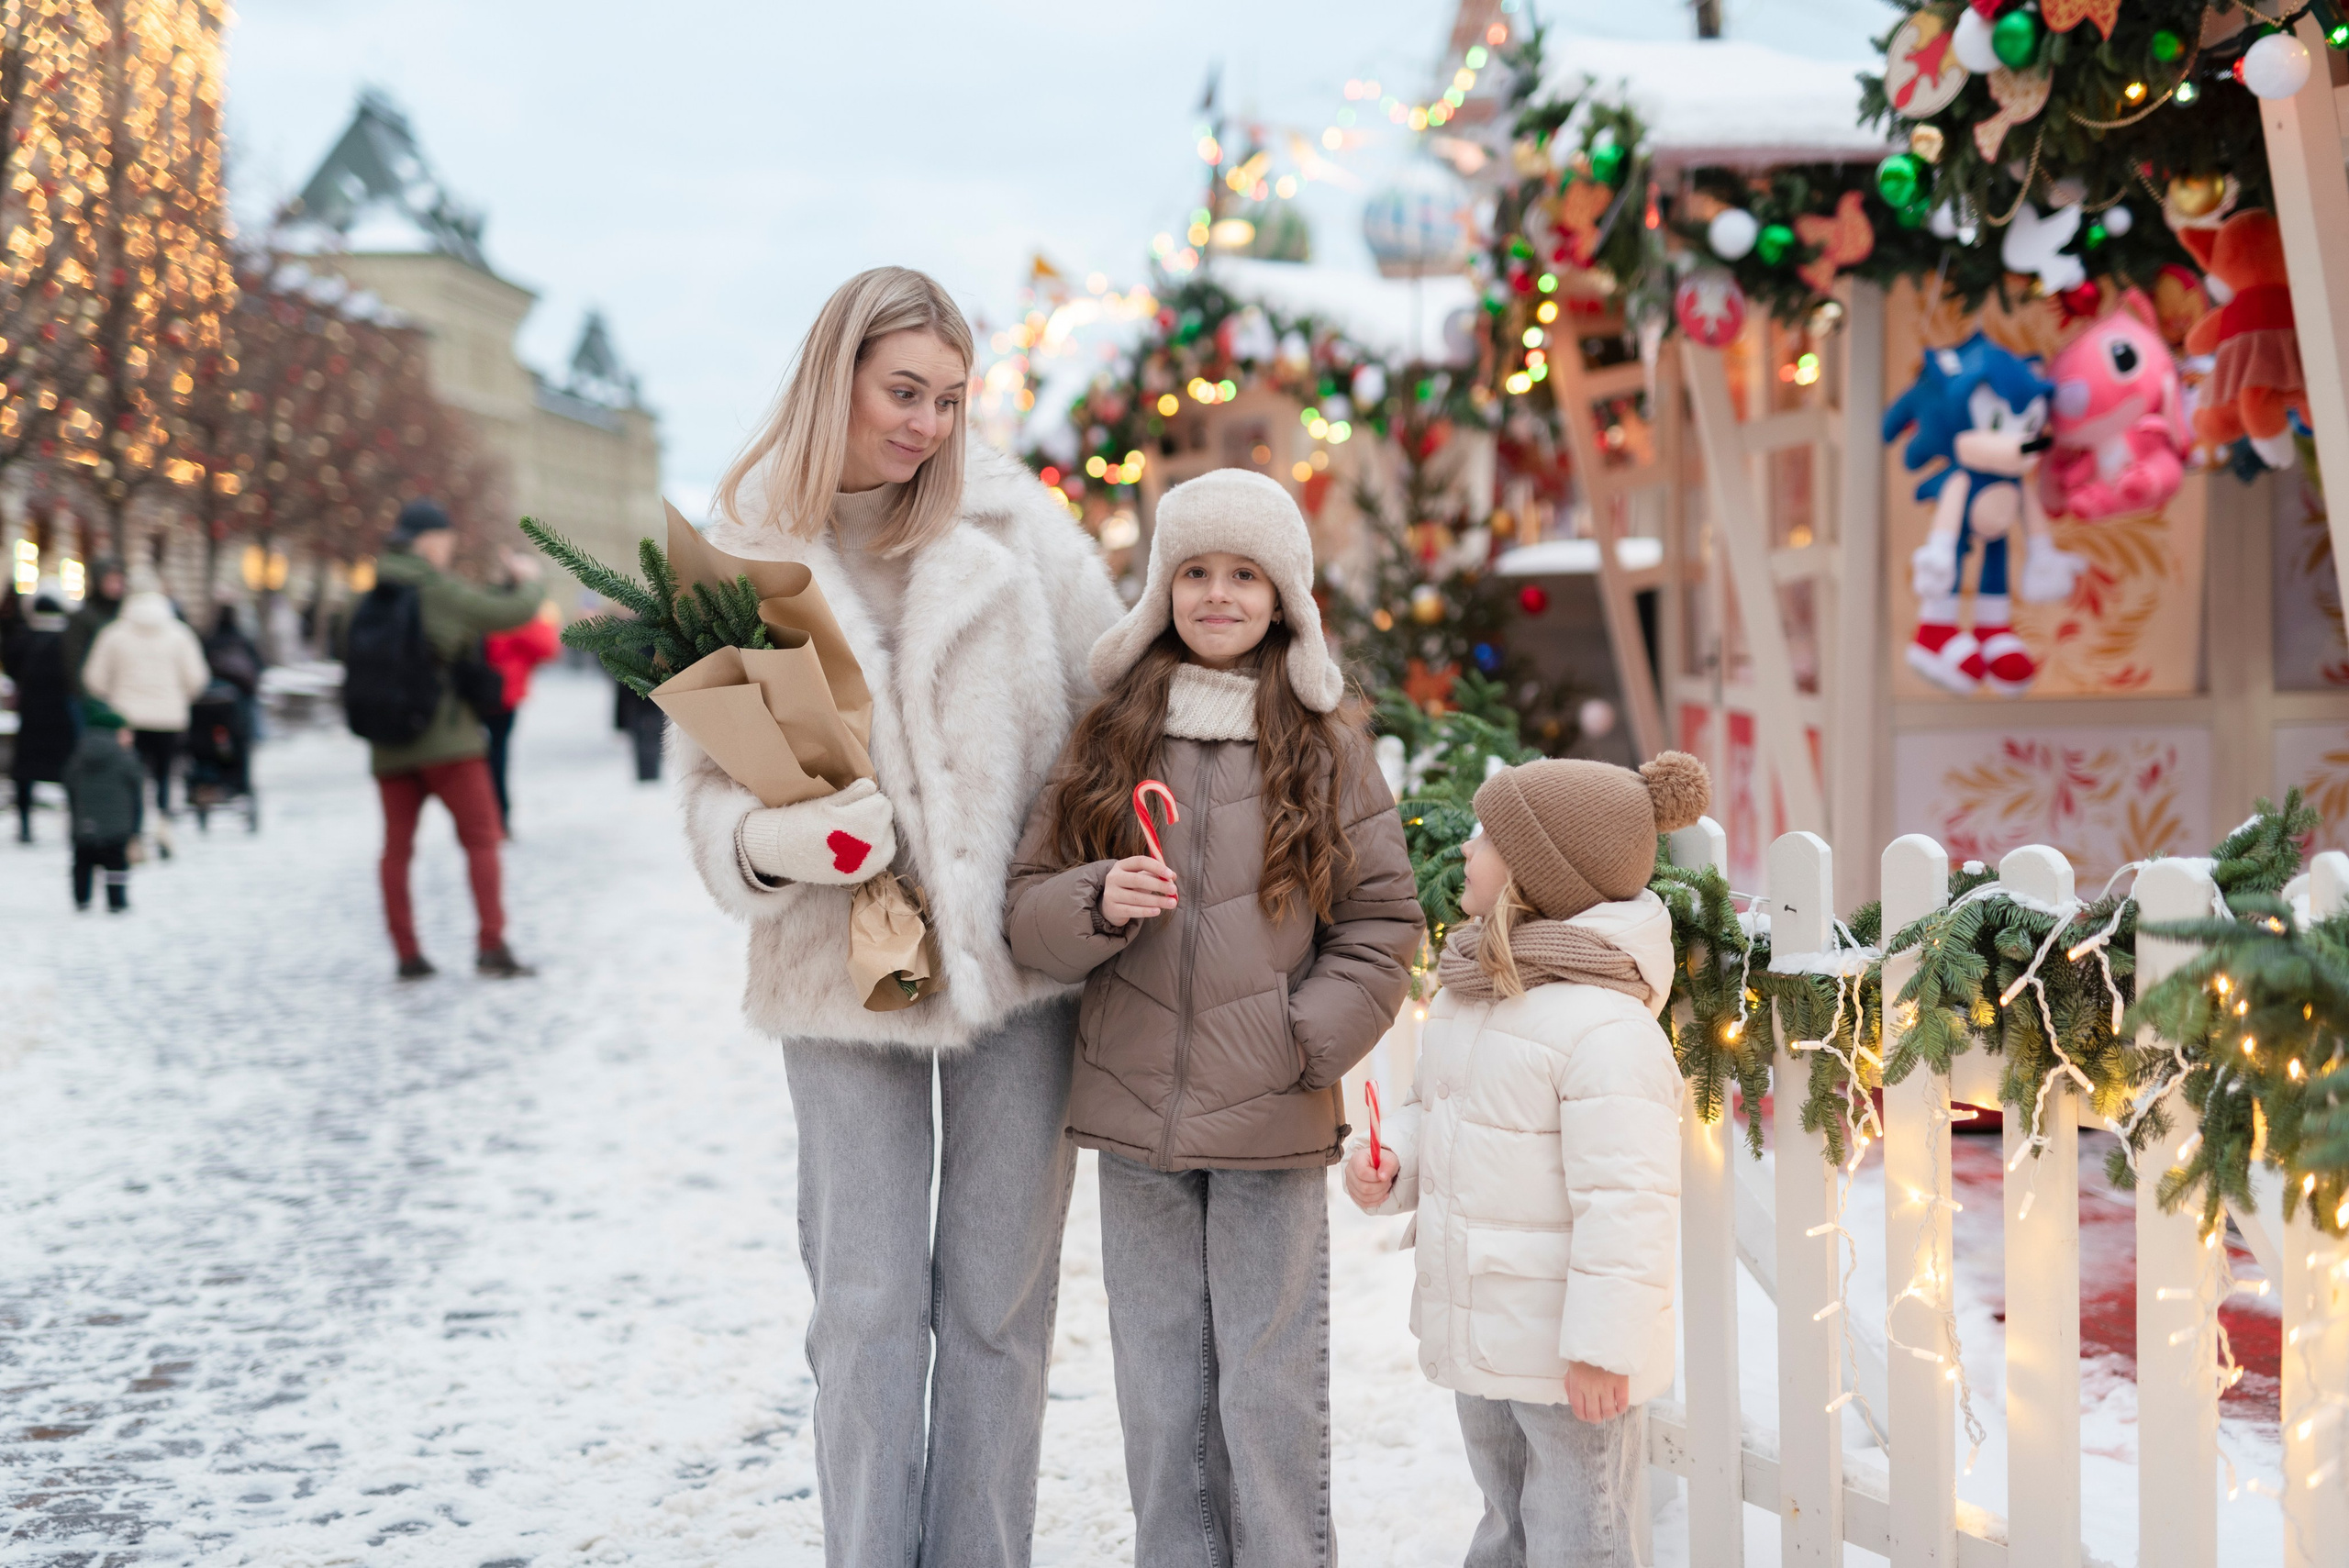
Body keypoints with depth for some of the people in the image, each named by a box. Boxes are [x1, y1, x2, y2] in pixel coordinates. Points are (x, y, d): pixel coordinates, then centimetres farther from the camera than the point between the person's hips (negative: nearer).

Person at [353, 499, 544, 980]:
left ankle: (407, 954, 7)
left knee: (397, 848, 8)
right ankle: (492, 947, -5)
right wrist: (527, 580, 14)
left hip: (389, 746, 5)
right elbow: (514, 613, -5)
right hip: (447, 739, -5)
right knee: (481, 839, 1)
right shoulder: (441, 591, -9)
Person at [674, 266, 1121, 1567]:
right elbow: (707, 774, 1)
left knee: (1000, 1298, 9)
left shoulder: (1011, 522, 0)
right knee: (866, 1307, 4)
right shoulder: (744, 546, 1)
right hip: (842, 969, 0)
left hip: (1020, 956, 0)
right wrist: (768, 843, -20)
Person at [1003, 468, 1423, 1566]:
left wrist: (1304, 1045, -8)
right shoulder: (1107, 739, 6)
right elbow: (1028, 910, 4)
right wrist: (1099, 902, -16)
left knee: (1271, 1388, 3)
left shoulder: (1328, 750, 2)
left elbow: (1384, 922, 2)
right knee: (1158, 1390, 11)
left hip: (1273, 1126, -2)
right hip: (1135, 1115, 2)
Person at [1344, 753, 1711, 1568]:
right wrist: (1390, 1162, -2)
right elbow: (1432, 1109, 19)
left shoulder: (1605, 1026, -25)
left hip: (1565, 1356, -9)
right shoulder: (1466, 993, 4)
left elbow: (1625, 1199, -26)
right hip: (1479, 1341, 9)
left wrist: (1601, 1348, -25)